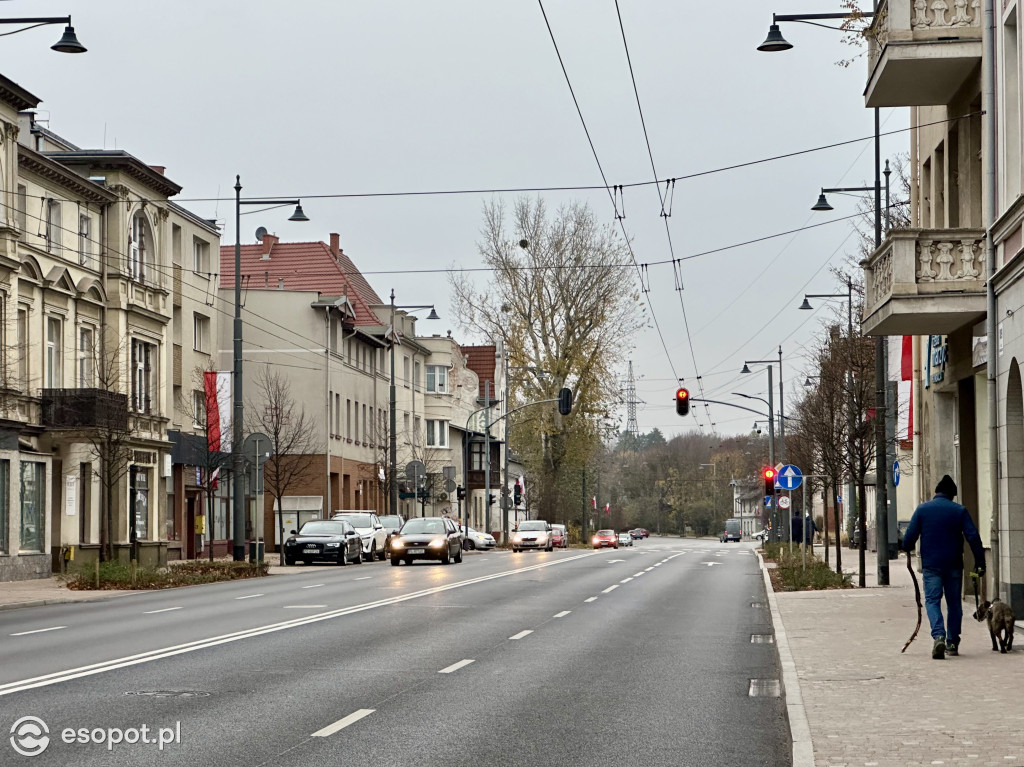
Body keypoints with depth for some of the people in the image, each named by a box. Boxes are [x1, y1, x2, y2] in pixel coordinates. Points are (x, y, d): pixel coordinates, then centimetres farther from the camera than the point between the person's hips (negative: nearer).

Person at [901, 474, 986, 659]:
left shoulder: (922, 509, 1)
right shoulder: (959, 511, 1)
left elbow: (909, 536, -2)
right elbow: (973, 537, -5)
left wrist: (907, 549, 18)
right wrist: (980, 562, -3)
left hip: (931, 565, -1)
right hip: (954, 565, 1)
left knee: (932, 601, -1)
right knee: (954, 603, 12)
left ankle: (938, 636, -24)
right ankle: (952, 643, 16)